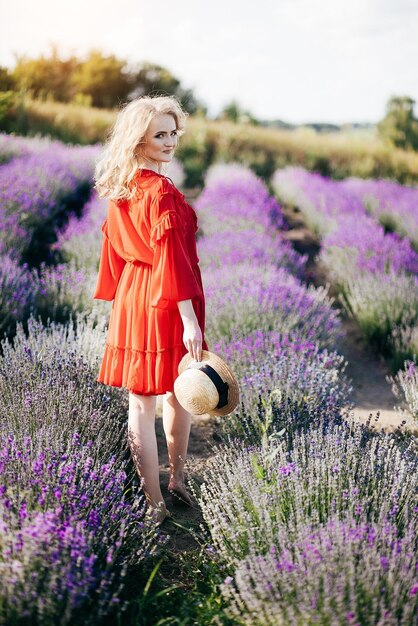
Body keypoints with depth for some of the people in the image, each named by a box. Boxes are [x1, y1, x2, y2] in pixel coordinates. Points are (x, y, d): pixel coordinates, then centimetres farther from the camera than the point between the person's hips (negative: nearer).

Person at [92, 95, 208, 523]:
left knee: (140, 400, 6)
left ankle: (152, 500, 15)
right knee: (178, 393, 14)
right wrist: (189, 319, -24)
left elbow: (114, 250, 11)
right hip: (165, 303, -6)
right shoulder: (162, 192, -17)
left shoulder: (117, 189, 6)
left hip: (130, 301, 7)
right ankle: (176, 480, 33)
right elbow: (172, 259, -23)